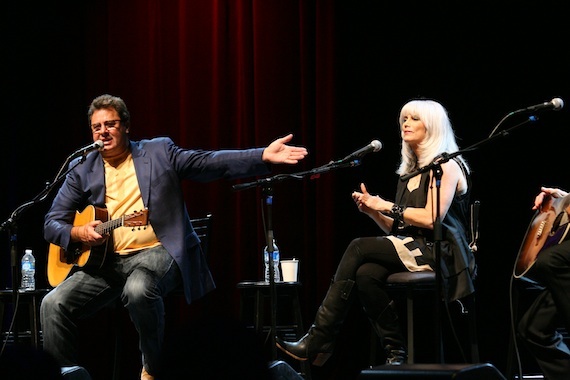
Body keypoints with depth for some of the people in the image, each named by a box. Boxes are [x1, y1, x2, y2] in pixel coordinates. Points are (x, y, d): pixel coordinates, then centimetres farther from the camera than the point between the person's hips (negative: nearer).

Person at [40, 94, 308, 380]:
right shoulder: (82, 170, 12)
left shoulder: (159, 152, 8)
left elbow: (210, 163, 1)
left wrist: (264, 157, -12)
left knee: (138, 290, -37)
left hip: (154, 252, -3)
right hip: (105, 260, 3)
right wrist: (78, 233, -12)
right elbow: (52, 223, 11)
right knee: (53, 305, -18)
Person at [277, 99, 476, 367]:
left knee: (359, 247, -22)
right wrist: (374, 211, 4)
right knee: (366, 274, -25)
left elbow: (431, 218, -15)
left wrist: (388, 206, -7)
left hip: (439, 254, -7)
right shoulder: (410, 173, 24)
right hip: (411, 250, 7)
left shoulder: (446, 166, -1)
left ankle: (319, 341, -23)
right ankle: (396, 352, -23)